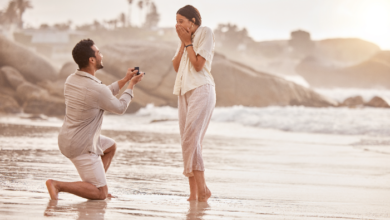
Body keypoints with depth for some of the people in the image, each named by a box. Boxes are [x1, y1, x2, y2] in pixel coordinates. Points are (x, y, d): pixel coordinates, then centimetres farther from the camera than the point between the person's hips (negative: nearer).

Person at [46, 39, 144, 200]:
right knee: (101, 194, -3)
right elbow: (120, 108, -6)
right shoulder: (96, 89, -26)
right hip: (81, 147, -9)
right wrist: (131, 85, 8)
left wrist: (125, 80, 18)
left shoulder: (71, 80, 1)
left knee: (111, 146, 31)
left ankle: (94, 185, 24)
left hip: (66, 138, 9)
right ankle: (57, 185, -14)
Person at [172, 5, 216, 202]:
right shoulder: (185, 39, 20)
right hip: (184, 90, 8)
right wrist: (183, 42, 3)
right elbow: (176, 66, 9)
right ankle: (193, 193, 2)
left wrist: (188, 42, -3)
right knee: (188, 141, 2)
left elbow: (198, 64, -11)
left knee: (191, 139, -18)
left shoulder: (205, 33, -2)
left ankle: (202, 189, -17)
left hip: (201, 89, -8)